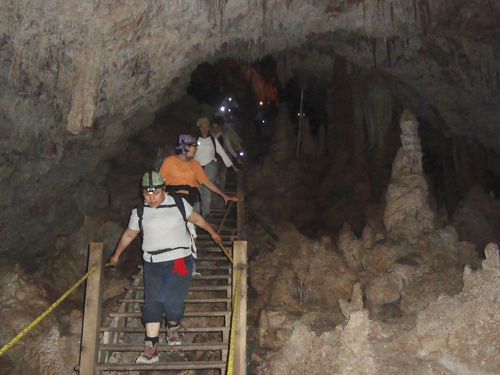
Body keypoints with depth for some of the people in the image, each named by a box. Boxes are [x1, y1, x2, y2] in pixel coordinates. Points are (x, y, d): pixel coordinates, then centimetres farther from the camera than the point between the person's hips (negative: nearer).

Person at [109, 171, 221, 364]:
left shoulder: (178, 204, 6)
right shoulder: (139, 213, 11)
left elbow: (197, 219, 21)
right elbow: (129, 235, 26)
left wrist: (213, 233, 31)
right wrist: (116, 256, 35)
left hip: (179, 260, -2)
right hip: (153, 264, 2)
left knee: (171, 300, -15)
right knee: (152, 302, -9)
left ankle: (173, 328, 17)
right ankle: (151, 348, -4)